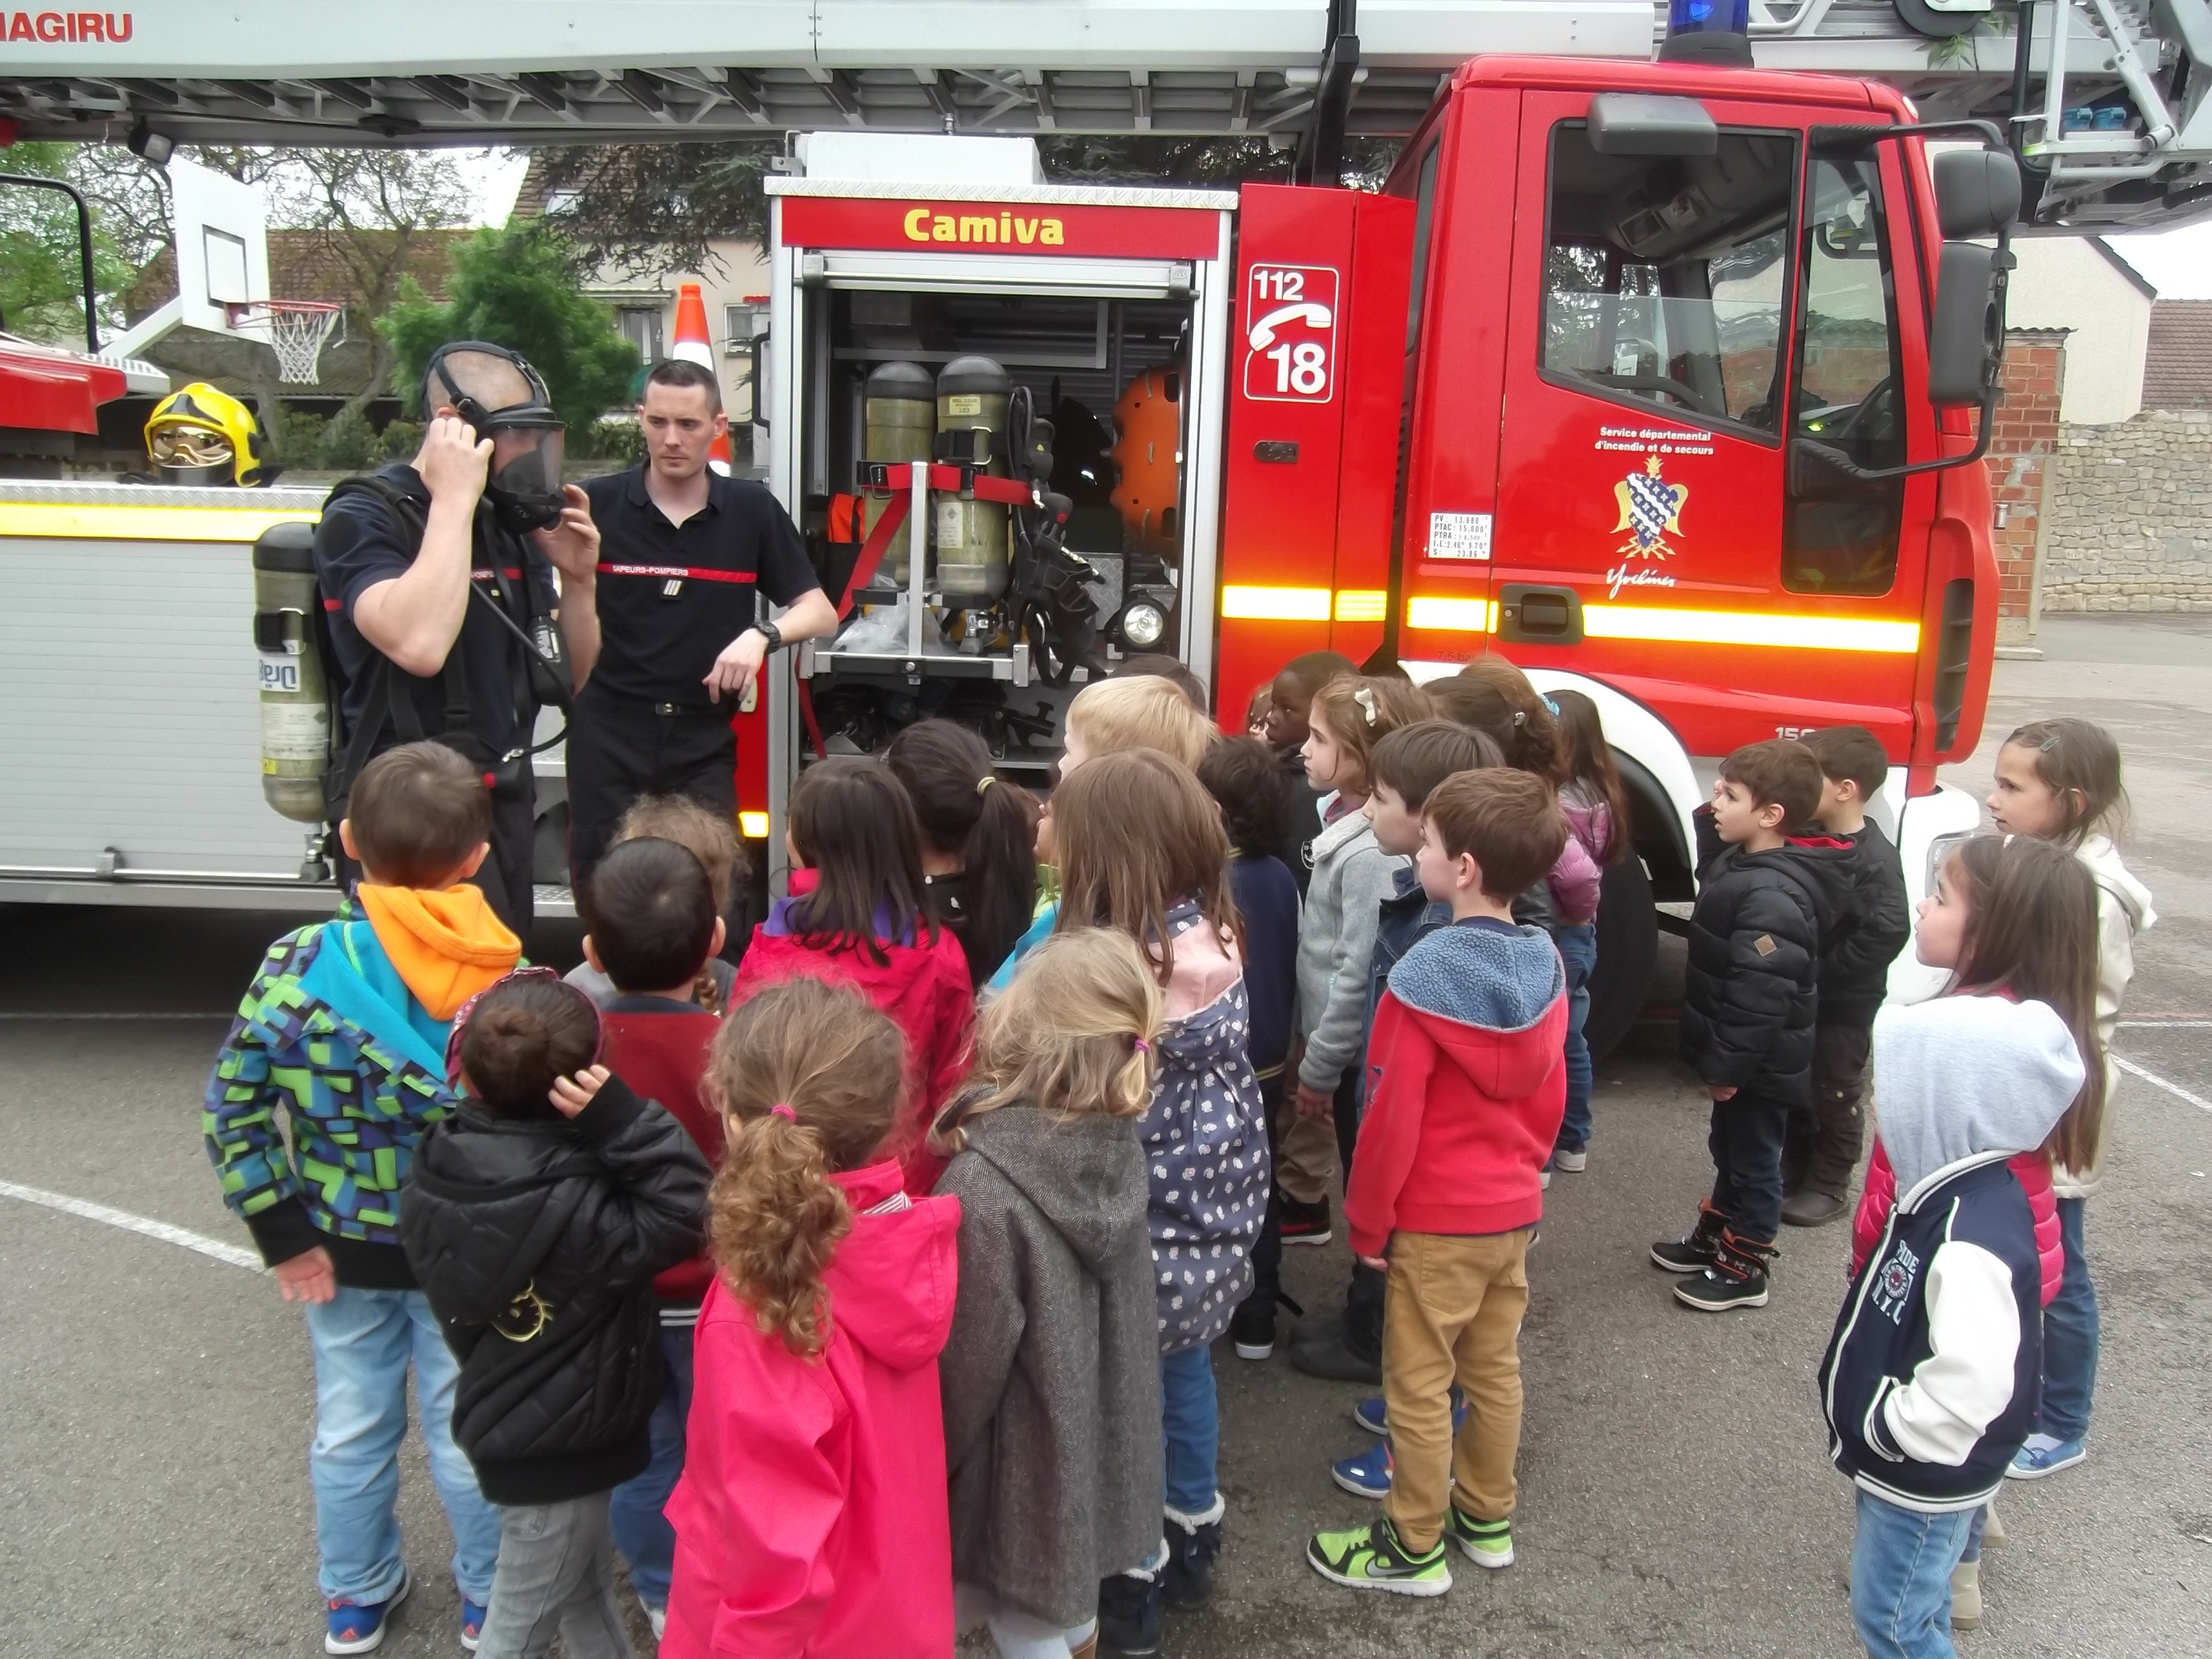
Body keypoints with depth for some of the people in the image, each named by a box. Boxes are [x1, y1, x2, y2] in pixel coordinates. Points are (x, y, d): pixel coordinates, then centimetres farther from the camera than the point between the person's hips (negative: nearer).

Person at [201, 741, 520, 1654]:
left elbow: (232, 1106, -15)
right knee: (466, 1427, 18)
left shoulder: (299, 963, -18)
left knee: (350, 1425, 22)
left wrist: (280, 1230, -6)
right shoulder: (499, 977, -21)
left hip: (342, 1246, 1)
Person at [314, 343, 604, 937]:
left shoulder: (511, 522, 8)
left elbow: (569, 679, 13)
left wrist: (579, 579, -4)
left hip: (507, 809, 7)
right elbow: (420, 645, -32)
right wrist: (454, 500, -23)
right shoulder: (365, 516, -12)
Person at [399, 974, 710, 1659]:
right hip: (558, 1445, -7)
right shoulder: (571, 1205, -33)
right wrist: (622, 1120, -37)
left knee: (587, 1582, 27)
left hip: (510, 1418, 7)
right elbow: (681, 1214, -35)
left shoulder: (438, 1170, -10)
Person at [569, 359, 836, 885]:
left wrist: (761, 635, -16)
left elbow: (820, 612, 3)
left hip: (704, 743, 1)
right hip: (608, 739, 0)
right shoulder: (597, 503, -1)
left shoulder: (752, 509, 3)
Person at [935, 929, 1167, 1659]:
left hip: (1026, 1456, -6)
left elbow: (969, 1360, -20)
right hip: (1096, 1435, 7)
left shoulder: (987, 1186, -30)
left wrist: (925, 1462, -6)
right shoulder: (1119, 1146, -10)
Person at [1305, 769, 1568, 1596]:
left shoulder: (1424, 976, -23)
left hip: (1436, 1219, -7)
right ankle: (1487, 1518, 35)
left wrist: (1367, 1219, -7)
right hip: (1515, 1209, 7)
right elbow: (1550, 1095, 7)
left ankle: (1414, 1546, 20)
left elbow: (1392, 1116, -18)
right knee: (1495, 1370, 19)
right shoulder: (1545, 964, -3)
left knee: (1419, 1383, 7)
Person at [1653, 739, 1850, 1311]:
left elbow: (1759, 996, -29)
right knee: (1729, 1150, 23)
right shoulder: (1739, 864, 2)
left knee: (1753, 1161, 7)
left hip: (1759, 1066, -9)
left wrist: (1728, 1065, -24)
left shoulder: (1772, 897, -29)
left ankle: (1743, 1270, 21)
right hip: (1738, 1056, 10)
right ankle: (1712, 1238, 39)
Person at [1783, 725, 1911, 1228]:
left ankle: (1829, 1187, 23)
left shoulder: (1874, 859, -21)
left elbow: (1888, 930, -29)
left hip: (1843, 1008, -7)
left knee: (1834, 1098, 8)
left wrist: (1828, 971, -23)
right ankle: (1794, 1171, 35)